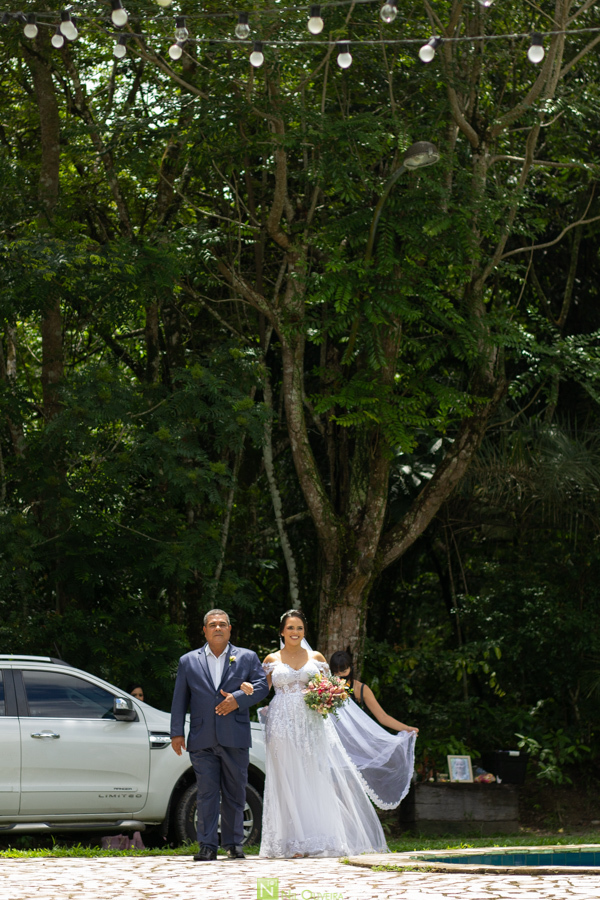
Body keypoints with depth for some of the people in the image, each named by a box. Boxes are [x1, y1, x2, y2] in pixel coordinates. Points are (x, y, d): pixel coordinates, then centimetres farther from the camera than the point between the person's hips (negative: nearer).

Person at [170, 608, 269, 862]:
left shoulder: (247, 658, 11)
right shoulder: (188, 661, 13)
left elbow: (262, 686, 3)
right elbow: (179, 700, 11)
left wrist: (238, 698, -12)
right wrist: (177, 733, 4)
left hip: (235, 738, 0)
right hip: (202, 739, 0)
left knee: (235, 793, 4)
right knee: (206, 793, -3)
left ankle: (234, 843, 13)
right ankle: (207, 846, -2)